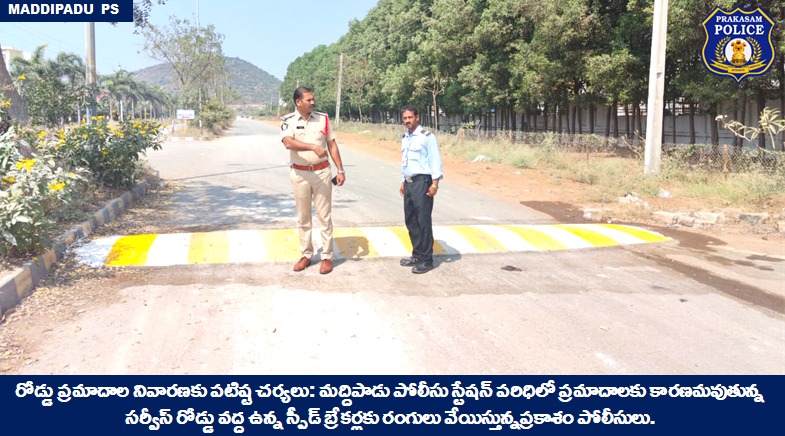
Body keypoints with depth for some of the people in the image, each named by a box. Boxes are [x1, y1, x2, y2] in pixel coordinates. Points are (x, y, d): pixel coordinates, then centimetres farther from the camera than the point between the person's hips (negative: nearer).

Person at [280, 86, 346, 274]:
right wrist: (313, 147, -39)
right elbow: (288, 142, -25)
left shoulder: (323, 118, 3)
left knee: (325, 215, 3)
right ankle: (306, 255, 23)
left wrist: (340, 170, 0)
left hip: (322, 172, 1)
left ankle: (327, 256, 11)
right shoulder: (288, 121, -6)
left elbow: (332, 145, 6)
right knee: (303, 217, 10)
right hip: (299, 174, -1)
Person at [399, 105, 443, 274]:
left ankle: (426, 260, 3)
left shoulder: (427, 136, -10)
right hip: (409, 182, 8)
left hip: (422, 182, -8)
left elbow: (435, 160, -13)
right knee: (410, 221, 13)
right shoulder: (404, 137, 14)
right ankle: (417, 256, 24)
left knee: (423, 222, -5)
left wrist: (435, 183, -18)